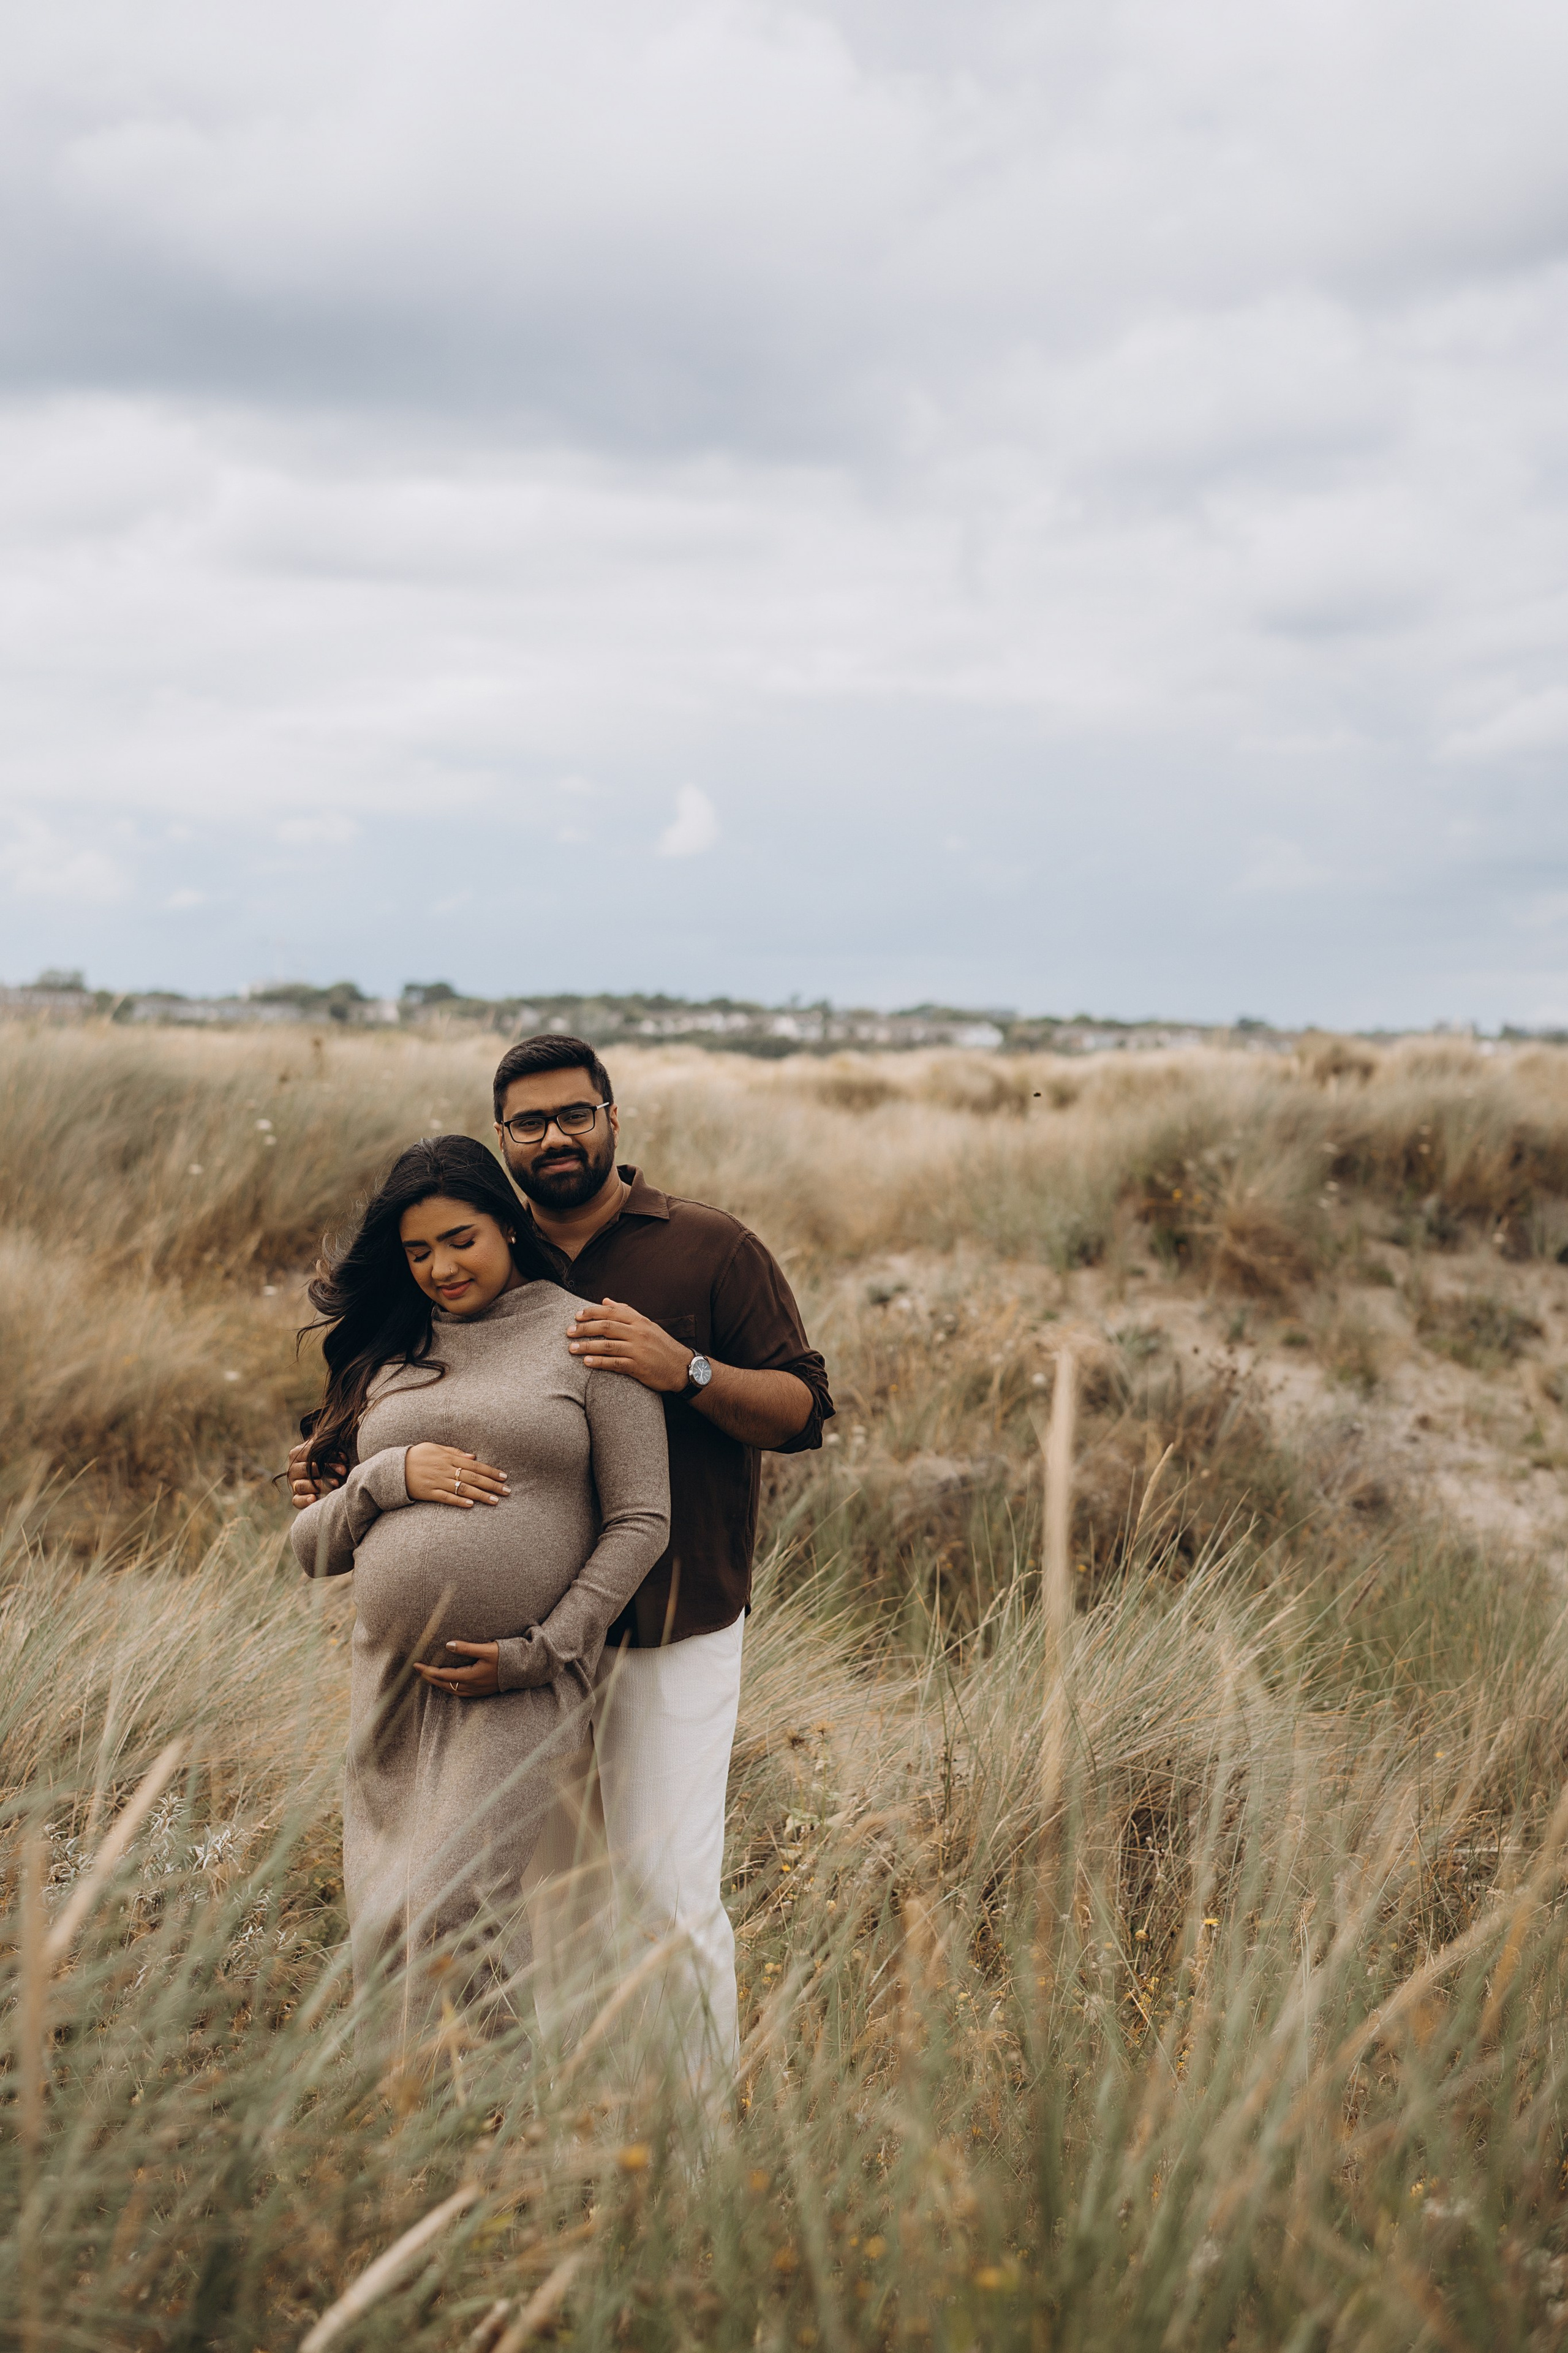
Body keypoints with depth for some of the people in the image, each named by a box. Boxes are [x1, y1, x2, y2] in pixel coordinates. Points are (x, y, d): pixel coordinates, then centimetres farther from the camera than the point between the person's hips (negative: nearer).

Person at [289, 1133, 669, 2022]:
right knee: (384, 1929, 4)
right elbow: (313, 1547, 13)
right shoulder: (388, 1363, 14)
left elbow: (641, 1522, -3)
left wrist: (539, 1652, -10)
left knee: (459, 1898, -19)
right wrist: (390, 1476, -7)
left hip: (526, 1684, -5)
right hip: (393, 1681, 5)